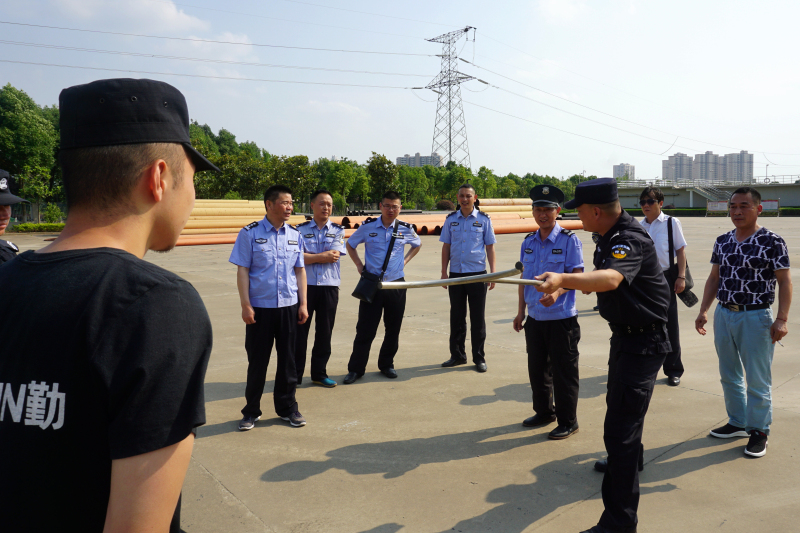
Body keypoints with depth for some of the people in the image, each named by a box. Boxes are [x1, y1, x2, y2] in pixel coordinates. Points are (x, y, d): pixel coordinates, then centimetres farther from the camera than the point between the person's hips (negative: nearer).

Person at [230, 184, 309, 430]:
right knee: (257, 360, 8)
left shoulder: (295, 234, 6)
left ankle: (287, 407, 26)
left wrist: (303, 304, 5)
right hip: (259, 308, -3)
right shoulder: (250, 233, -5)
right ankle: (251, 410, 23)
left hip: (289, 307, 3)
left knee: (287, 359, 11)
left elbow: (300, 270, 9)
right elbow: (242, 271, -6)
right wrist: (245, 305, -10)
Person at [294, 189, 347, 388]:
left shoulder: (338, 231, 7)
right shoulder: (301, 230, 4)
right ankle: (295, 375, 14)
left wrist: (310, 256, -9)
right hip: (305, 285, -1)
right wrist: (322, 256, -10)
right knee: (300, 330, 2)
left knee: (325, 331, 8)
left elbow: (334, 256, -9)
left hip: (329, 286, 1)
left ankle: (319, 373, 22)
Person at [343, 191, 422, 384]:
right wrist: (359, 265, 3)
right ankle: (356, 369, 12)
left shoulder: (405, 229, 2)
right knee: (365, 329, 0)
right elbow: (350, 245, 14)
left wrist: (405, 261, 11)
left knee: (393, 328, 10)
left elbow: (417, 244, 23)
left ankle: (387, 365, 27)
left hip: (396, 284, 2)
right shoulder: (367, 227, -2)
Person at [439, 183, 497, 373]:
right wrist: (444, 272, 2)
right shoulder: (451, 220, 5)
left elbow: (490, 247, 2)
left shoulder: (484, 219, 0)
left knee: (477, 318, 6)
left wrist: (492, 273, -3)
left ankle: (479, 358, 16)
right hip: (456, 274, 2)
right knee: (456, 316, 10)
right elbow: (446, 246, 8)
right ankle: (457, 355, 23)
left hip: (477, 274, -2)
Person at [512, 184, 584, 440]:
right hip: (535, 318, 6)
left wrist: (557, 292, -31)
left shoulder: (569, 240, -9)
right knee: (537, 368, 17)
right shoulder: (528, 242, 7)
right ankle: (544, 412, 36)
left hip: (561, 318, -6)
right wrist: (521, 311, 12)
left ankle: (568, 422, 19)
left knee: (563, 372, 3)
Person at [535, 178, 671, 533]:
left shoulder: (631, 240, -27)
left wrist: (563, 279, -62)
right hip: (625, 334, 11)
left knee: (620, 428, -13)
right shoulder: (611, 237, 5)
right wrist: (583, 283, 8)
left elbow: (611, 278, -49)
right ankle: (628, 460, 58)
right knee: (618, 402, 31)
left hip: (643, 341, -11)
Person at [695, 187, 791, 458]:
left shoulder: (772, 242, -9)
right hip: (724, 314, 6)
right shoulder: (722, 241, 7)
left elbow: (784, 283, -9)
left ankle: (758, 431, 19)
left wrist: (782, 319, -15)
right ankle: (737, 422, 32)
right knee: (729, 375, 16)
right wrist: (703, 311, 6)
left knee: (757, 380, 3)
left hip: (756, 318, -6)